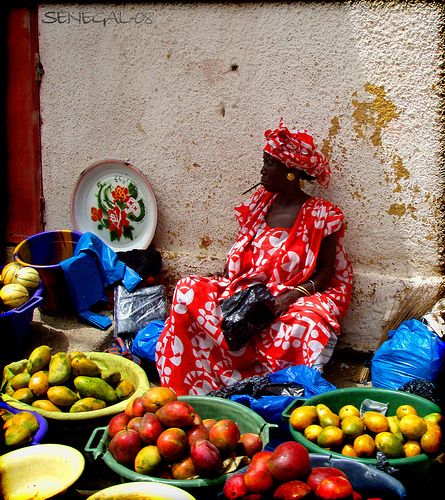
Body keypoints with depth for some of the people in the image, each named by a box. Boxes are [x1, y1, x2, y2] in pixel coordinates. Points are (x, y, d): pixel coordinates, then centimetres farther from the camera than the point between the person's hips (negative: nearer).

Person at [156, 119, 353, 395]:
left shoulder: (321, 215, -3)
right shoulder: (259, 203, 12)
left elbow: (327, 270, -3)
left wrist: (294, 294, -20)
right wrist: (223, 280, -4)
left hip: (296, 297, -5)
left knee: (307, 321, -41)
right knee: (189, 289, -18)